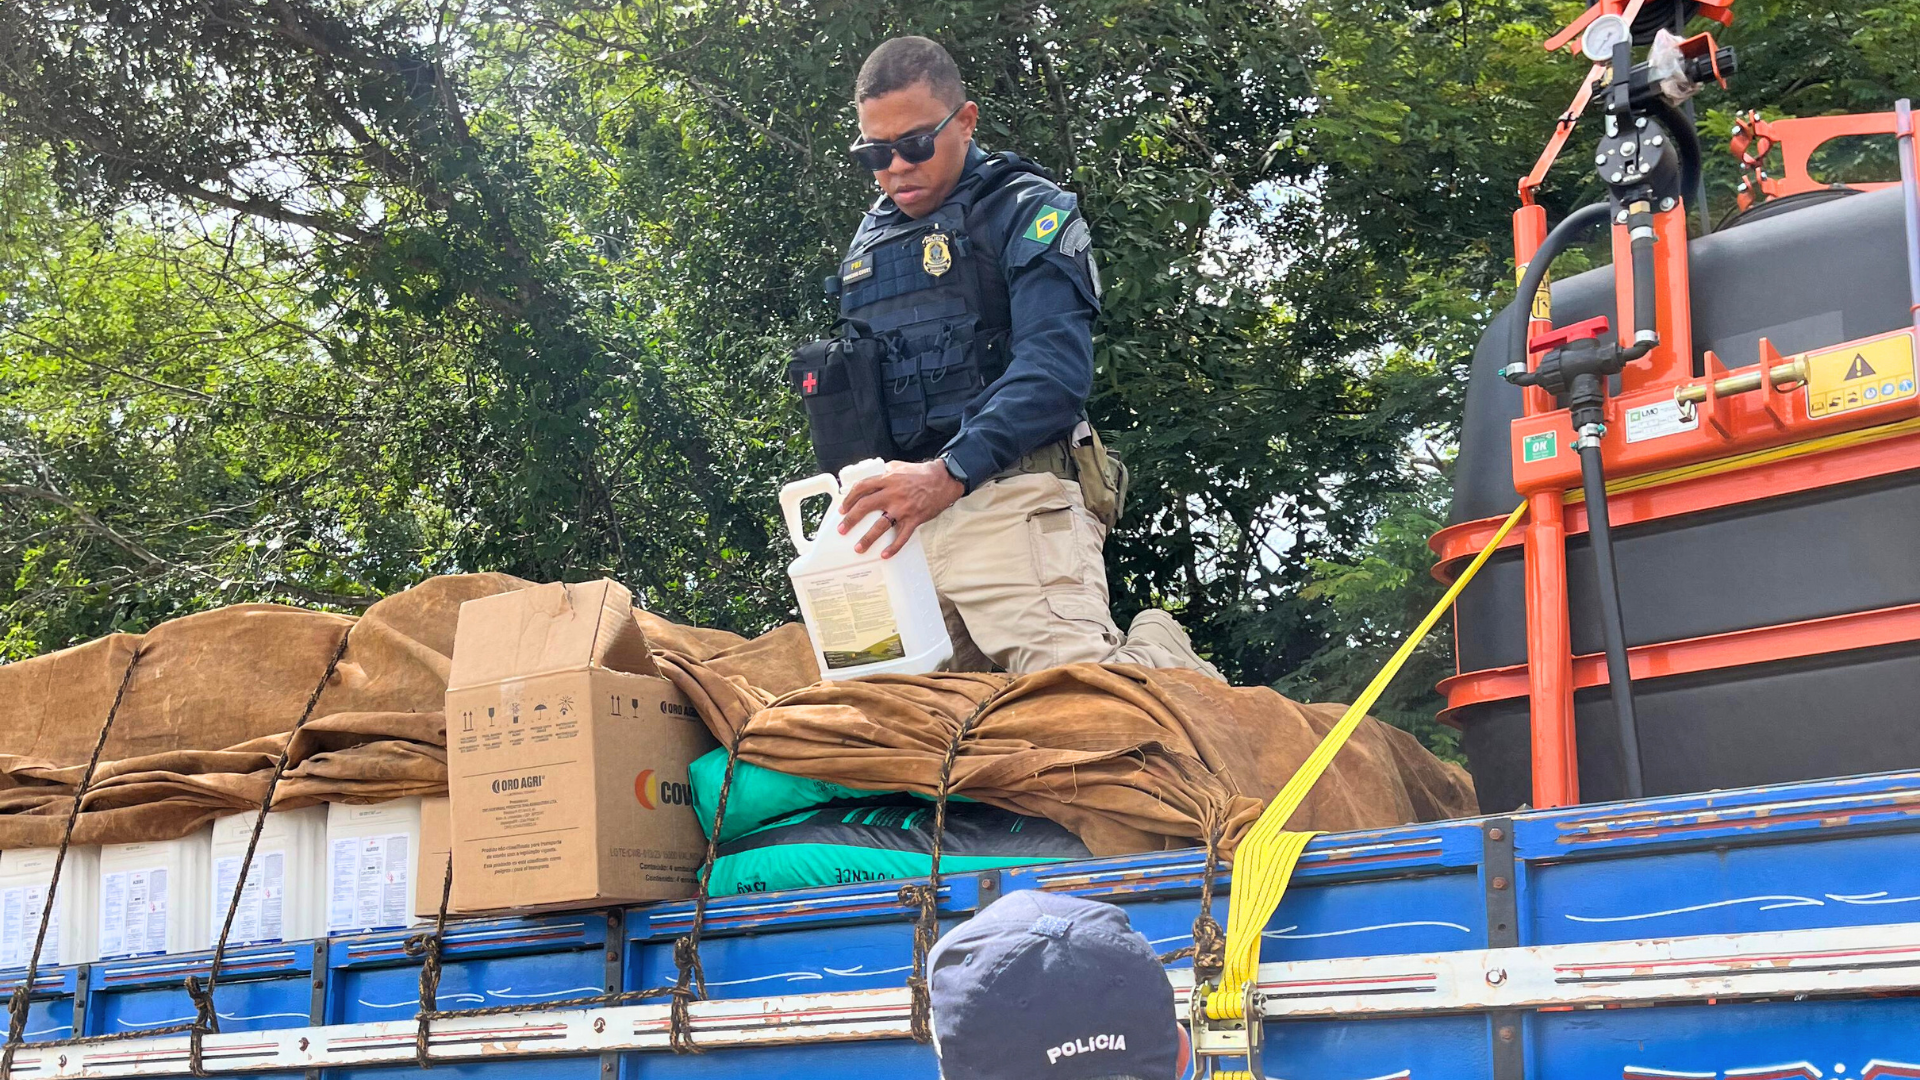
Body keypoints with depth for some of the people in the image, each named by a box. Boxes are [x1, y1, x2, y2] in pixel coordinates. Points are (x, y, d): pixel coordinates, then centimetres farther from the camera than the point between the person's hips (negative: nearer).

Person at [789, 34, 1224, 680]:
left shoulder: (1024, 212, 1)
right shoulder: (872, 238, 23)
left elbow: (1055, 367, -14)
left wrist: (950, 472, -27)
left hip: (1008, 498, -7)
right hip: (898, 508, 7)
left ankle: (1162, 662, 11)